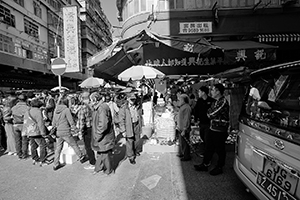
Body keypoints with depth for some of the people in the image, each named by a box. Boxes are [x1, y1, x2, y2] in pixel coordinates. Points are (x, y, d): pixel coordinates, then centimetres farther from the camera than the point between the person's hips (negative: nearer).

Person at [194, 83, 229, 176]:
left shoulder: (223, 102, -20)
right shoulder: (216, 101, 11)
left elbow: (211, 114, -21)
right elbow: (209, 113, 15)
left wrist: (209, 113, -1)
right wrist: (210, 113, -5)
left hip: (220, 131, -9)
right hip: (212, 128, 9)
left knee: (220, 150, 8)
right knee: (209, 147, 16)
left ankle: (219, 168, 26)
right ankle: (205, 164, 29)